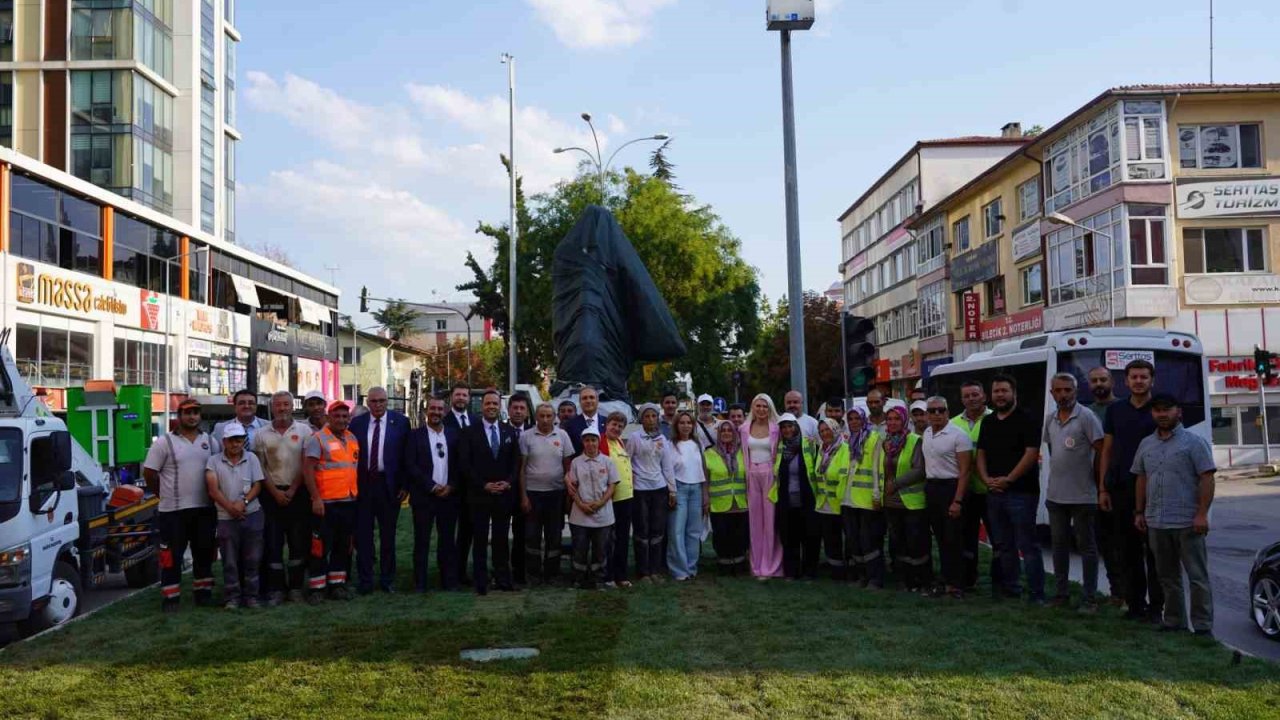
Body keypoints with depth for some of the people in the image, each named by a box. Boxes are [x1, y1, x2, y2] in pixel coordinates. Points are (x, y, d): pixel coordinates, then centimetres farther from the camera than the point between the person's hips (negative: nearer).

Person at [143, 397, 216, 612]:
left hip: (205, 509, 4)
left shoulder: (209, 441, 9)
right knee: (172, 555, -1)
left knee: (204, 553, 11)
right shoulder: (165, 442, -3)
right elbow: (149, 472, -2)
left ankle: (203, 592, 22)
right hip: (173, 511, -4)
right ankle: (170, 597, 6)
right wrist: (164, 495, 2)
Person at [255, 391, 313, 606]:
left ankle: (296, 587, 11)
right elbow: (260, 467, 3)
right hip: (272, 493, 1)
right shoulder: (262, 434, 5)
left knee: (298, 541, 2)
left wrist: (293, 490, -6)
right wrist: (275, 492, -5)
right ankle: (275, 589, 8)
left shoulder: (304, 430, 1)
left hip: (298, 491, -1)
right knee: (272, 542, 1)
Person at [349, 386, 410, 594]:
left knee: (388, 535, 9)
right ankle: (364, 581, 15)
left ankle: (387, 580, 20)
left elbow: (407, 455, -1)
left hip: (389, 485, -1)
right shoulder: (357, 423, 3)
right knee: (363, 535, 6)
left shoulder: (400, 422, -1)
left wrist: (405, 485, -5)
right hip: (362, 484, 1)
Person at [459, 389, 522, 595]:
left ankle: (503, 578, 16)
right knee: (480, 539, 4)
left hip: (505, 493, 2)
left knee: (501, 538, 8)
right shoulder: (469, 432, 0)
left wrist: (509, 482, -8)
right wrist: (483, 485, -12)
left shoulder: (510, 432, 8)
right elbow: (465, 464, -5)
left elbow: (516, 462, 7)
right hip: (479, 494, -2)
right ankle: (481, 581, 11)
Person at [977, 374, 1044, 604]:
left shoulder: (1025, 420, -5)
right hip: (994, 493, 7)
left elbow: (1031, 453, -14)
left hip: (1021, 492, -7)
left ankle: (1037, 594, -2)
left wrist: (1008, 479, -16)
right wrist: (986, 479, 0)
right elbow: (981, 454, 17)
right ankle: (1009, 589, 21)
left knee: (1027, 545, -6)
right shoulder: (988, 422, 15)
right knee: (1003, 545, 12)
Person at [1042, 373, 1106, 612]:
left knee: (1086, 546, 2)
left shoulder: (1086, 417, -10)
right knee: (1059, 544, 13)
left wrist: (1101, 488, -13)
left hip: (1082, 495, -6)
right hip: (1055, 494, 6)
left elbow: (1100, 453, -11)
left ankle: (1090, 597, 9)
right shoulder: (1050, 419, 9)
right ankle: (1061, 592, 23)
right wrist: (1058, 473, 12)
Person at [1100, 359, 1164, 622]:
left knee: (1154, 550, 0)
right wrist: (1103, 487, 6)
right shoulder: (1115, 410, 11)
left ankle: (1156, 606, 7)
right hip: (1121, 488, 3)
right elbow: (1106, 450, 12)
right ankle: (1134, 603, 16)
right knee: (1126, 550, 7)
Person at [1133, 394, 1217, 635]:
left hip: (1187, 522, -6)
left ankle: (1203, 626, 3)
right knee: (1167, 576, 14)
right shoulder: (1146, 444, 13)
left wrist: (1202, 514, -16)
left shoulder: (1194, 442, -4)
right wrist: (1139, 512, 14)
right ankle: (1174, 621, 23)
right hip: (1156, 523, 6)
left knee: (1197, 576, -1)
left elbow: (1206, 479, -9)